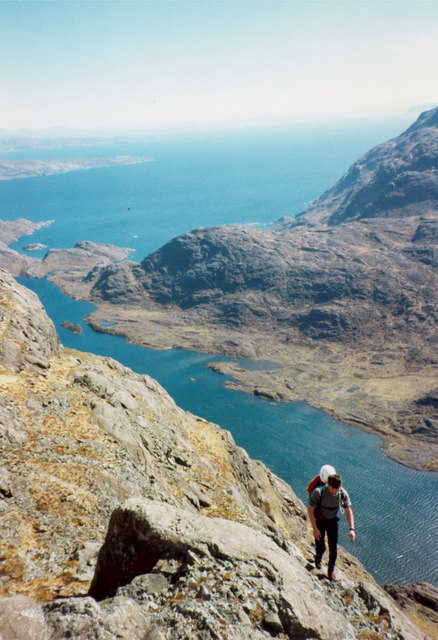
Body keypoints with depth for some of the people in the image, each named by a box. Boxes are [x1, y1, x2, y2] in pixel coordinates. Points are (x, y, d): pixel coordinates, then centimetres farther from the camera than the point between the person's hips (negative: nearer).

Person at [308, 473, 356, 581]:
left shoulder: (343, 493, -23)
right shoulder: (318, 492, -33)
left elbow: (348, 511, -9)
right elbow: (310, 510, -22)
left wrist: (352, 529, -16)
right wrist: (315, 528, -23)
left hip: (332, 521, 2)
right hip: (319, 521, -2)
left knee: (333, 548, 2)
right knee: (320, 547, 4)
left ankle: (331, 571, 28)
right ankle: (318, 559, 41)